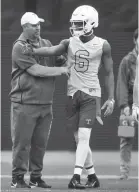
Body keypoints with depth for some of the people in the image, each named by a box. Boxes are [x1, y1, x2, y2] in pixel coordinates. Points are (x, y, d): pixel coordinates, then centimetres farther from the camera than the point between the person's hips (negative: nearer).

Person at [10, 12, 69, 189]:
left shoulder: (46, 44, 14)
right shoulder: (19, 47, -8)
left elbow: (59, 60, 19)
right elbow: (35, 70, -16)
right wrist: (59, 70, -14)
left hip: (45, 103, 6)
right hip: (25, 104, -6)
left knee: (40, 143, 9)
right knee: (22, 142, -2)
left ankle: (36, 177, 18)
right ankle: (17, 178, 5)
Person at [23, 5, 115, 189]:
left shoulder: (102, 46, -2)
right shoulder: (70, 43, 3)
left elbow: (109, 73, 4)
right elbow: (52, 50, -16)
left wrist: (111, 99, -1)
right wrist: (33, 51, -36)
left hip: (91, 94, -4)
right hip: (73, 94, 4)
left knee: (83, 137, -14)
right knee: (79, 139, 8)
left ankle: (76, 177, -18)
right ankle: (92, 177, 20)